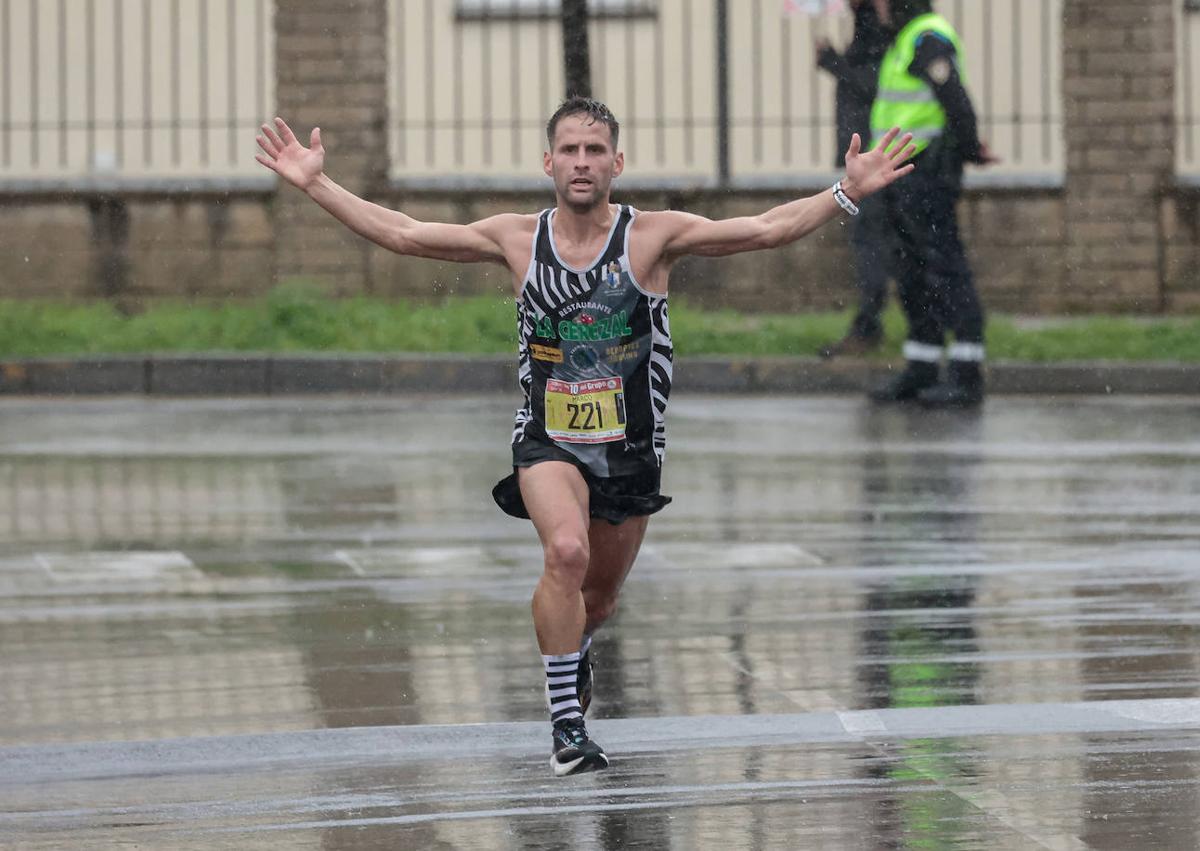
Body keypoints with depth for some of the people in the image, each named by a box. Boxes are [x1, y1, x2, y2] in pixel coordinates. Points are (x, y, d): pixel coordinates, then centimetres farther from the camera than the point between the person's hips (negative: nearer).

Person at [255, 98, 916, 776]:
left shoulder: (653, 236, -8)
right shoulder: (517, 239, -2)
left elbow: (767, 230, -14)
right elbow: (401, 234, 1)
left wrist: (848, 193, -26)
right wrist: (316, 184, -4)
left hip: (631, 446, 1)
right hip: (548, 440, -1)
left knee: (600, 596, 15)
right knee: (566, 551, -29)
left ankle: (572, 649, 54)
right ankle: (566, 724, -19)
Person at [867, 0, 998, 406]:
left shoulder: (929, 38, -15)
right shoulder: (908, 41, 18)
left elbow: (956, 102, -22)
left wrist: (970, 150, -11)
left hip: (928, 180, -10)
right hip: (906, 184, 10)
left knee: (946, 270, -10)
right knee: (915, 277, 12)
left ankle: (967, 376, -10)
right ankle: (921, 372, 18)